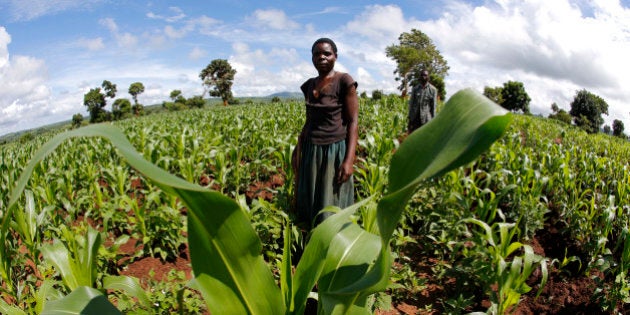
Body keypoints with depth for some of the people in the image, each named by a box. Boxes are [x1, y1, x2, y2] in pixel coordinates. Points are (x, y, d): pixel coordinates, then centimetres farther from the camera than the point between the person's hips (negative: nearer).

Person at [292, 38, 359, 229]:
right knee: (307, 205, 13)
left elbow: (353, 122, -11)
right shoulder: (309, 85, 10)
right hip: (310, 151, 7)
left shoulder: (344, 81, -9)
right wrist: (298, 148, 13)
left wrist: (349, 160, -18)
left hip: (335, 150, -6)